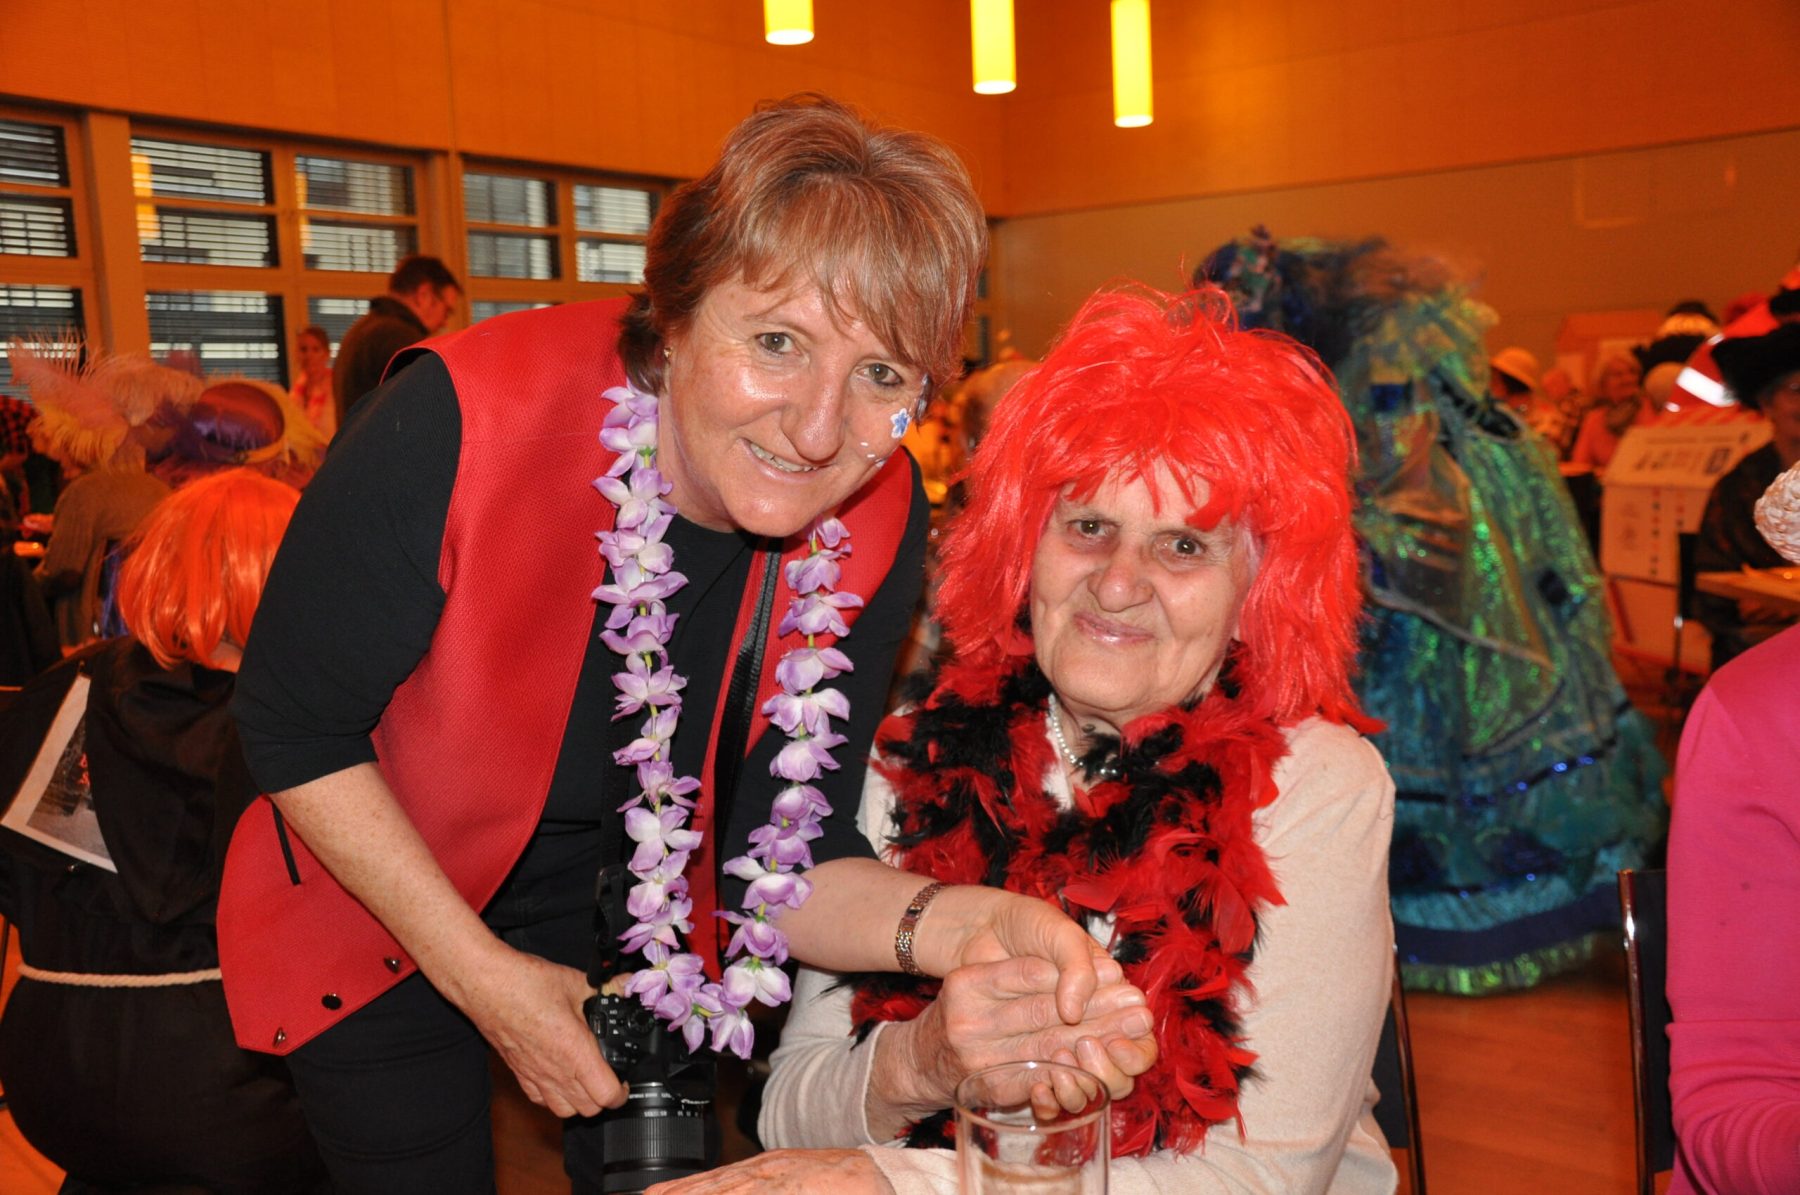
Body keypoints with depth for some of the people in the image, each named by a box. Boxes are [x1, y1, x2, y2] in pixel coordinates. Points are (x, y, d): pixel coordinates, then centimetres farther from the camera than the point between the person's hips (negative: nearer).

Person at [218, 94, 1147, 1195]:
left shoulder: (876, 523, -22)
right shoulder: (464, 425, -33)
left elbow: (780, 864, -18)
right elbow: (297, 726, -19)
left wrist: (960, 926, -38)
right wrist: (485, 975, -18)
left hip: (633, 918, 3)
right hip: (378, 904, -2)